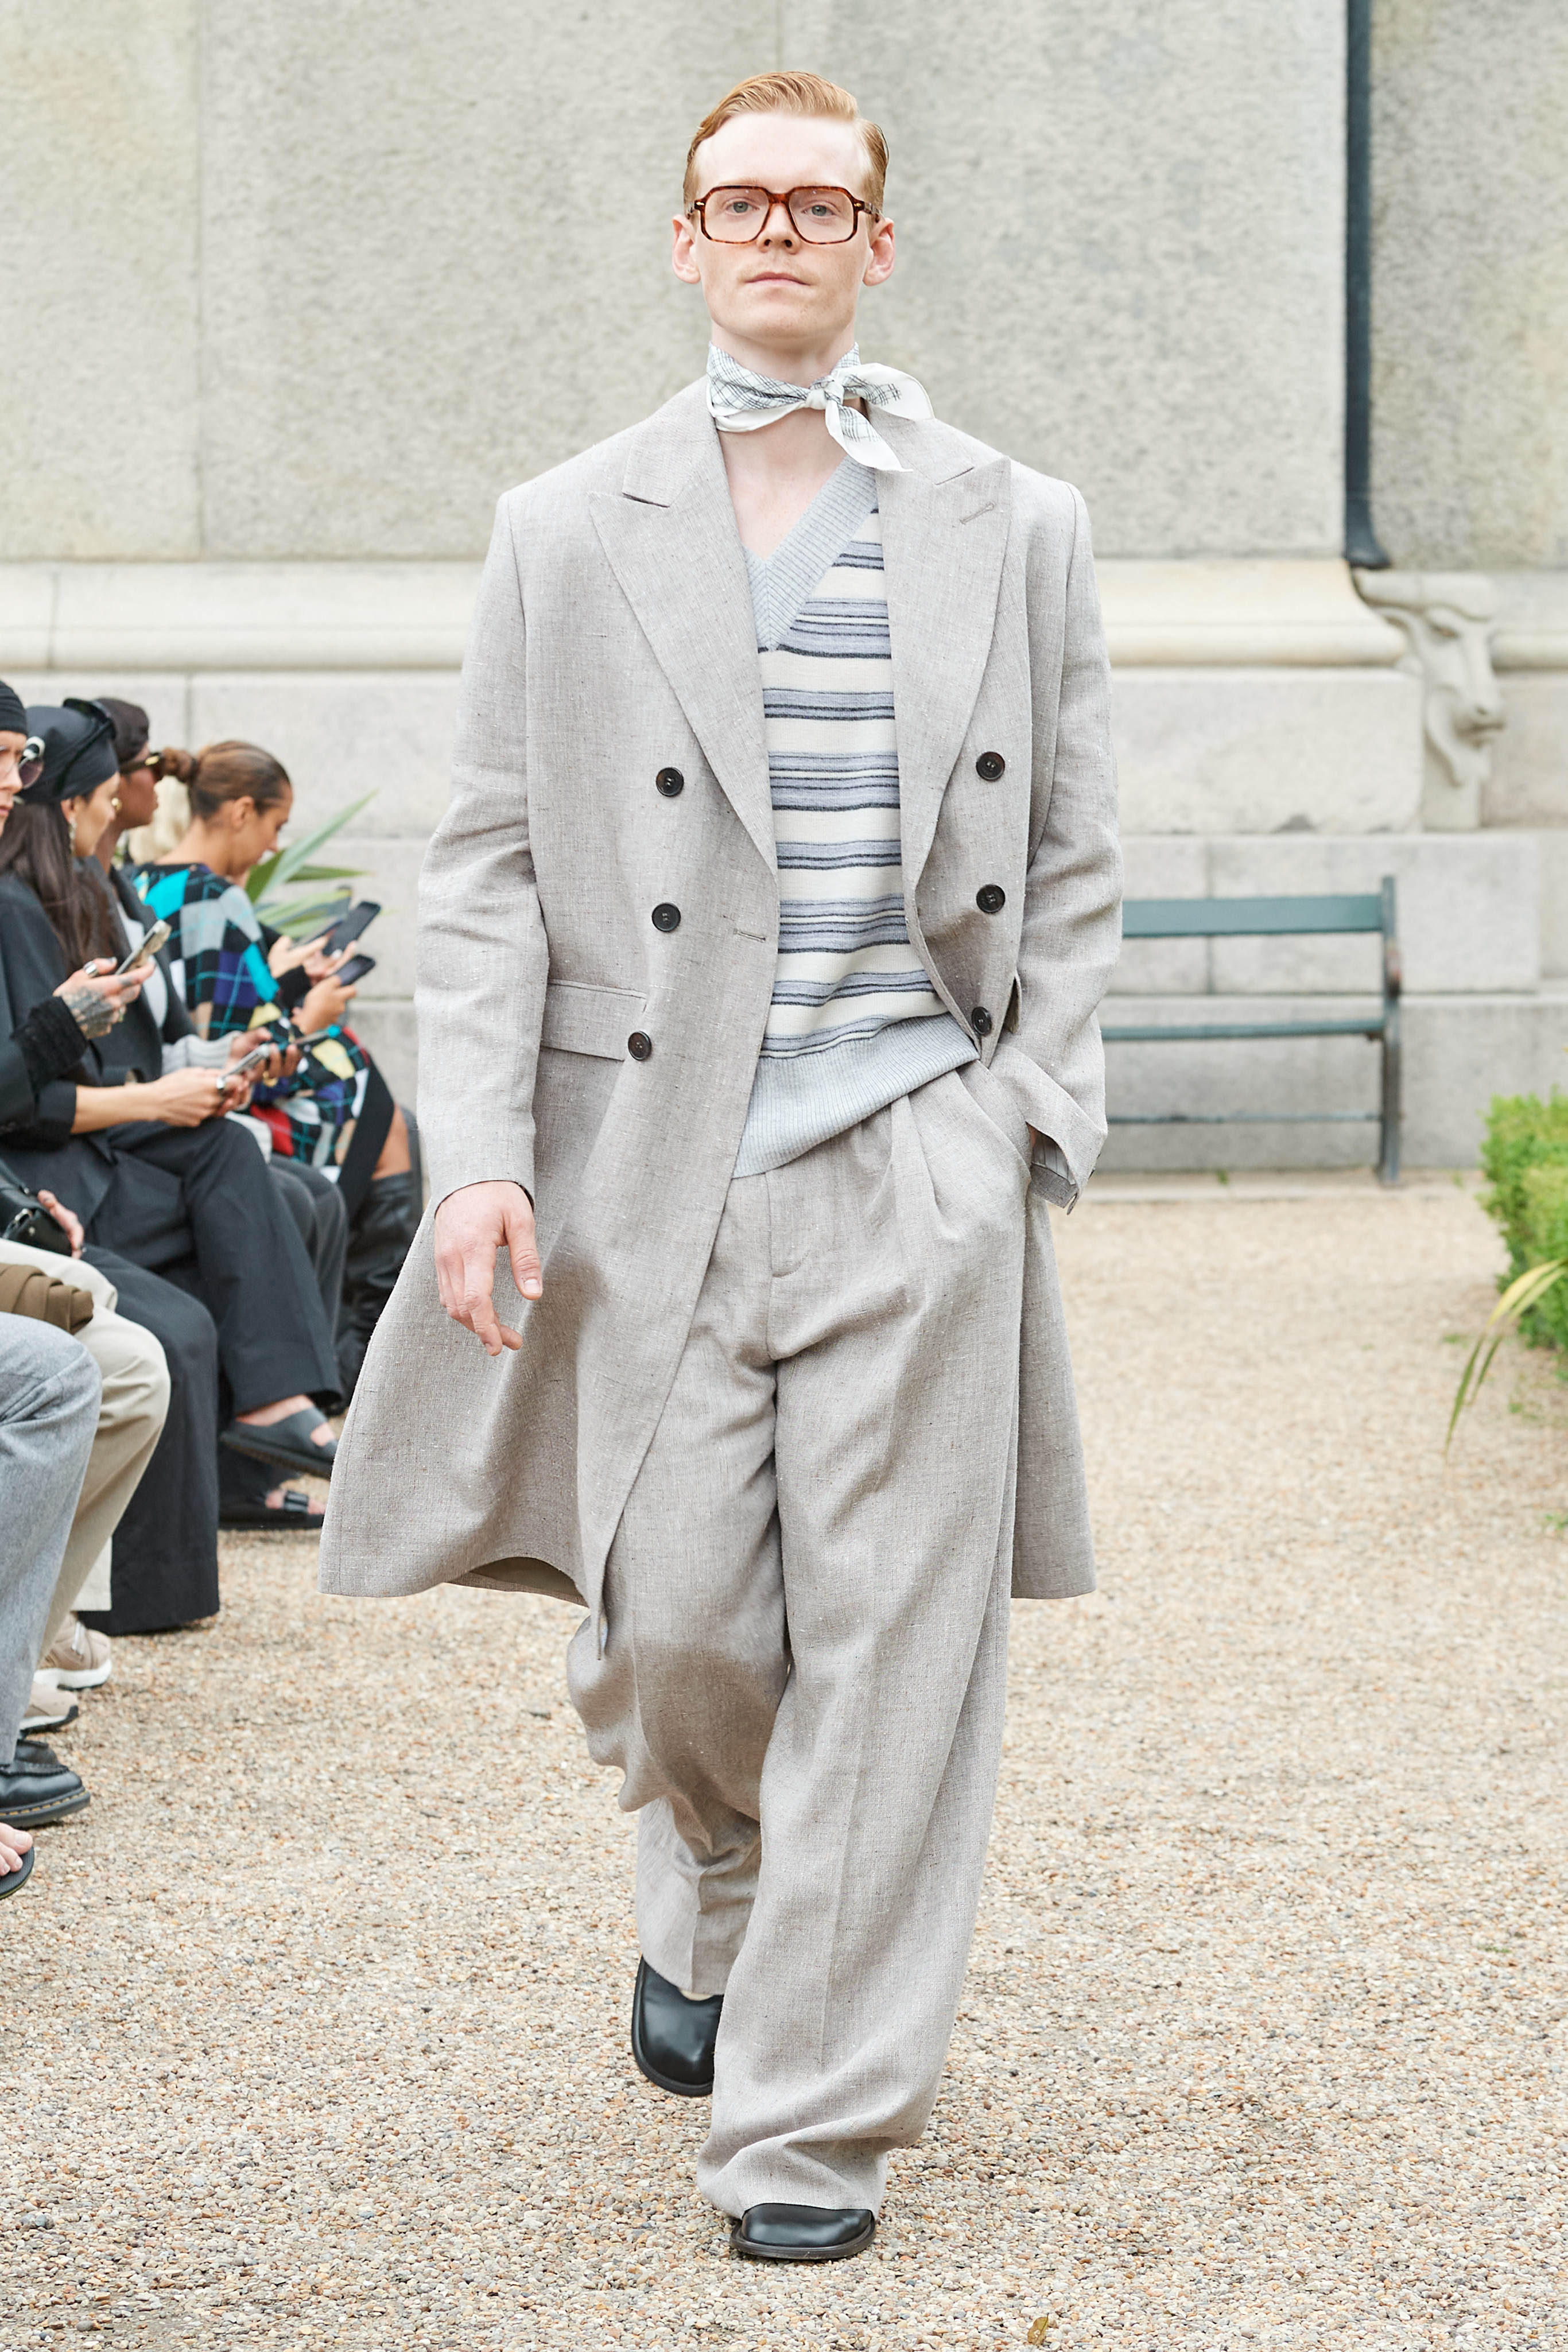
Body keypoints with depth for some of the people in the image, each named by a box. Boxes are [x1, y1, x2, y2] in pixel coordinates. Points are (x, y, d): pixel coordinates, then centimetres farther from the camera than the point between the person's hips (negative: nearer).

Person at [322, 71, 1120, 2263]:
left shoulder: (1014, 528, 9)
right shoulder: (567, 534, 8)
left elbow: (1072, 869, 12)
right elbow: (487, 866, 6)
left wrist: (1034, 1119, 1)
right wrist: (479, 1153, -4)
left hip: (917, 1160, 0)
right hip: (654, 1161, 0)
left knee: (889, 1649, -4)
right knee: (670, 1630, -1)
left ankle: (816, 2122, 5)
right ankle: (712, 1903, 34)